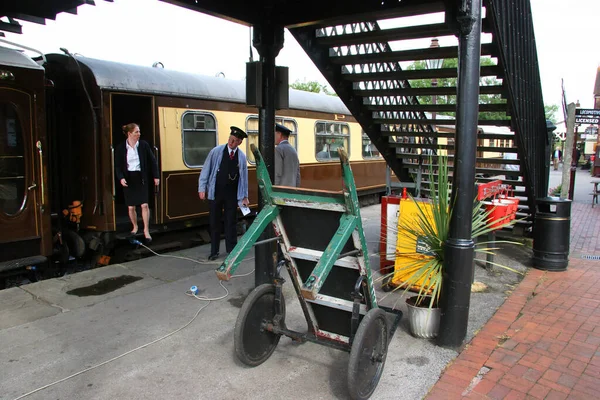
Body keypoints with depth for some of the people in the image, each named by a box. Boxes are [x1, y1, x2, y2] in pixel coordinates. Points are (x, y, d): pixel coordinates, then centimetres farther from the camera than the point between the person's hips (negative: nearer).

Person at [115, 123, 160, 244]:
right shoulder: (121, 148, -3)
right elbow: (118, 165, 0)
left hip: (141, 178, 0)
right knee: (131, 207, 9)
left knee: (144, 205, -8)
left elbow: (152, 161, 4)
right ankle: (135, 227, 33)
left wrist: (155, 176, 3)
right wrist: (121, 178, -16)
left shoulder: (144, 145, -2)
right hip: (128, 179, 1)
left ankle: (146, 230, 3)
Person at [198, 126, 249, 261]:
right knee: (214, 222, 8)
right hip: (215, 193, -1)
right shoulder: (216, 152, -6)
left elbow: (244, 177, 6)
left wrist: (245, 196, 7)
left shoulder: (242, 156, 1)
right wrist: (202, 188, -6)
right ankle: (214, 251, 21)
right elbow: (206, 170, -2)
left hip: (232, 194, 1)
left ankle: (231, 249, 23)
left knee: (230, 222, 10)